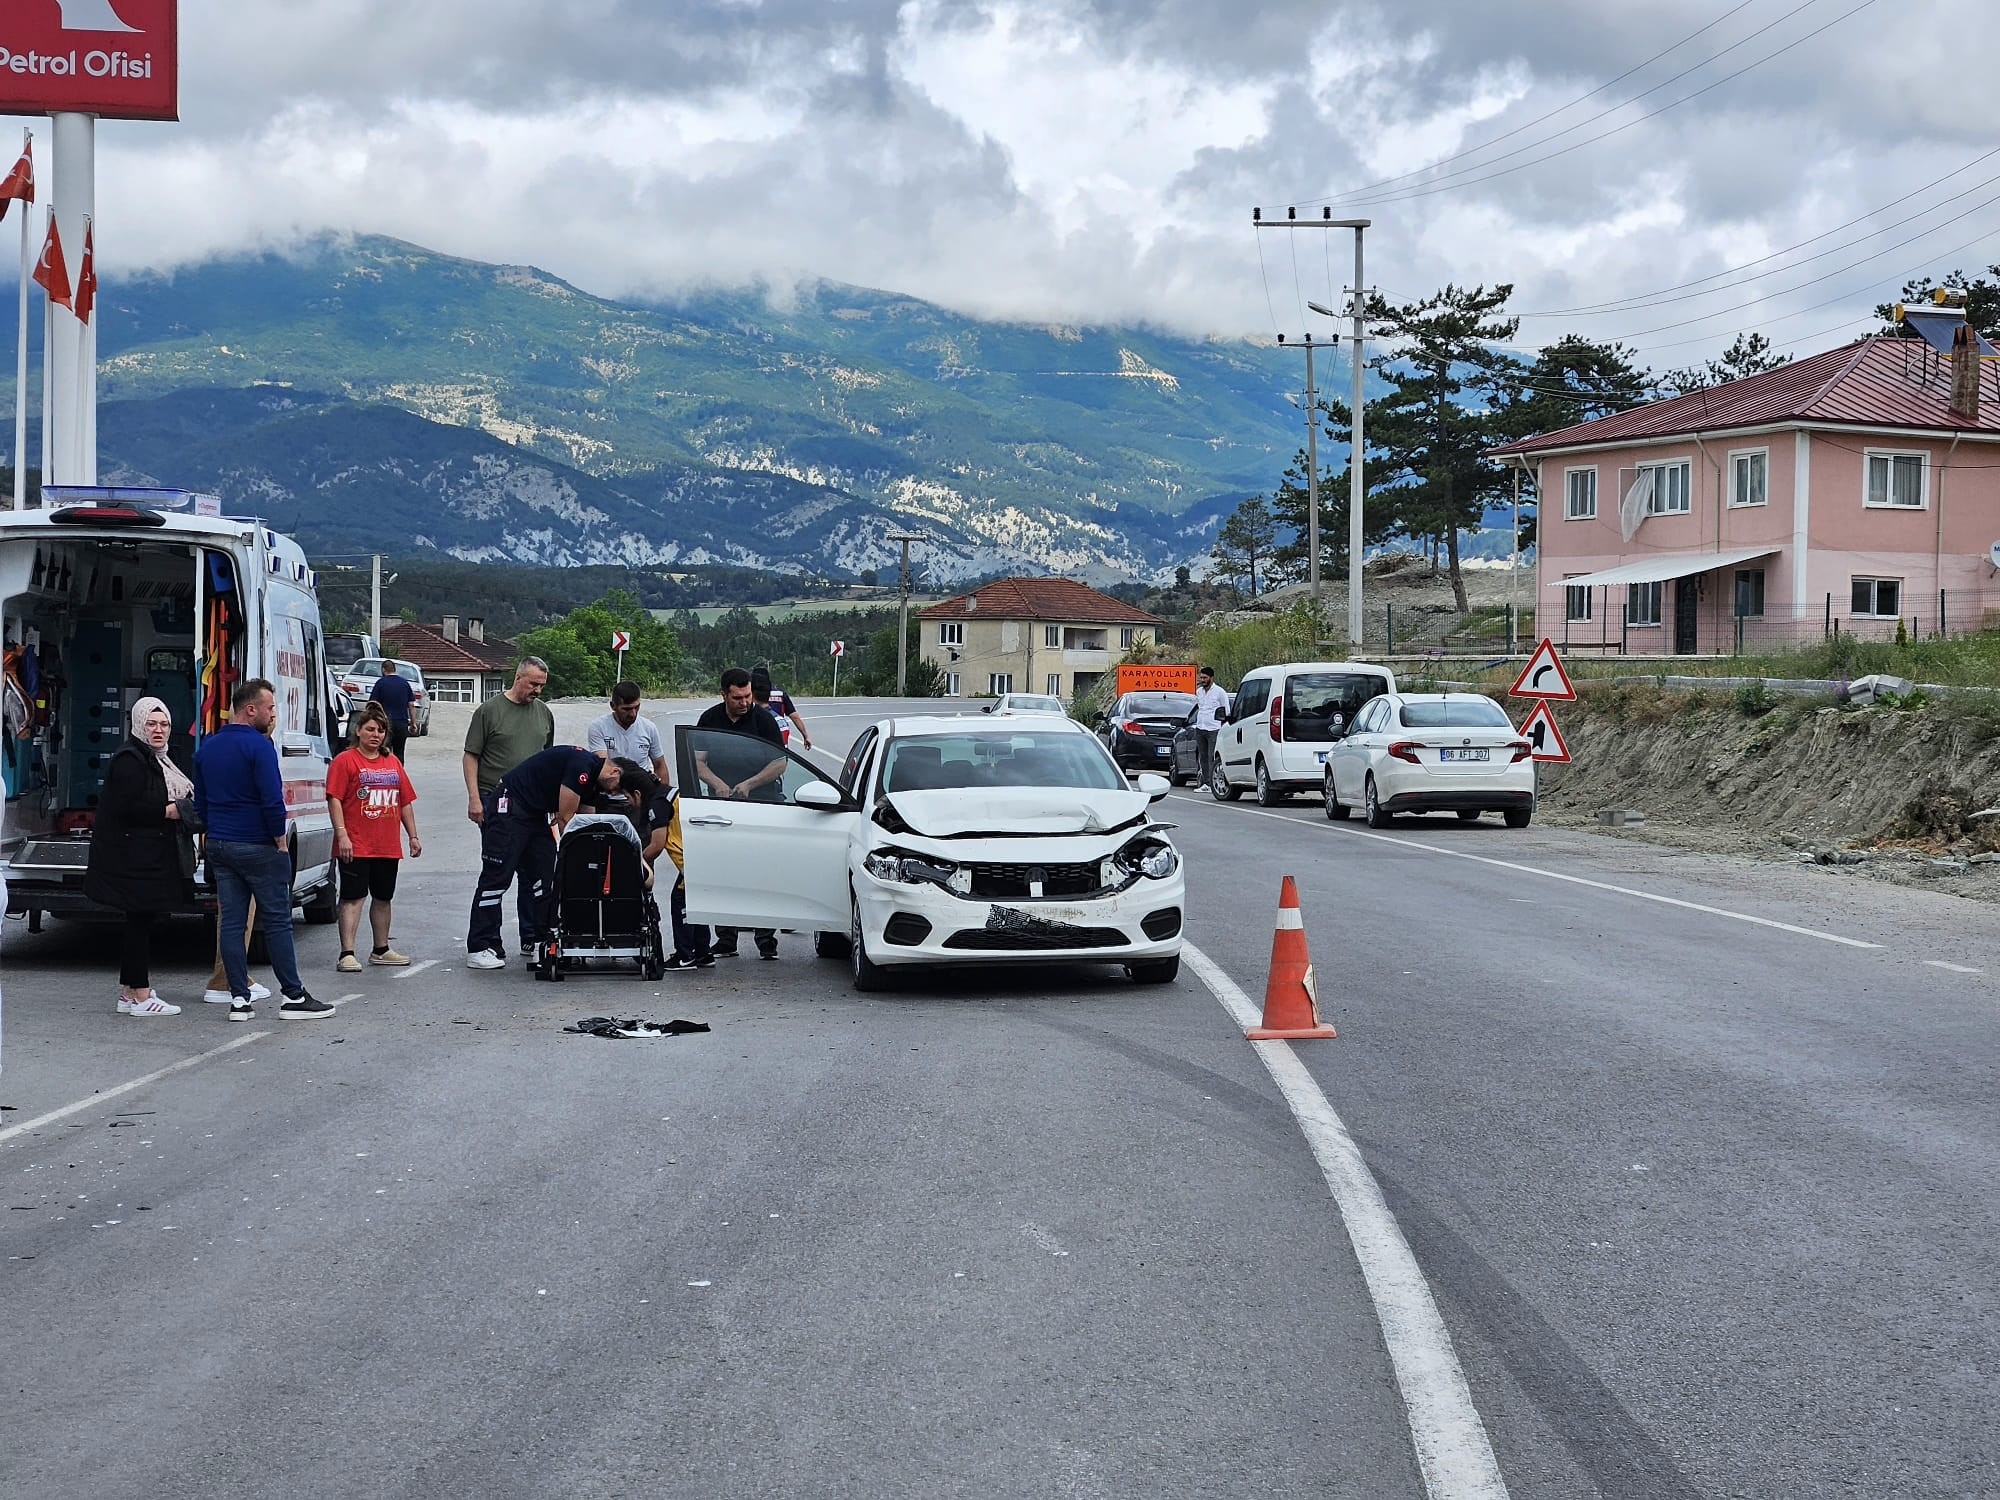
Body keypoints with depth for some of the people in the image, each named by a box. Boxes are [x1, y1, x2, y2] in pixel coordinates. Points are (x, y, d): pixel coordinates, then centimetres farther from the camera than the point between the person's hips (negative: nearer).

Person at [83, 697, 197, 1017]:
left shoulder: (156, 760, 19)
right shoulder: (129, 759, -13)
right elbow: (129, 806, -22)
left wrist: (182, 807, 8)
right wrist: (172, 810, -18)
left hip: (152, 856, 10)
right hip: (134, 856, -10)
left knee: (141, 922, 12)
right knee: (140, 921, -8)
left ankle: (129, 992, 17)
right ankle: (140, 996, -6)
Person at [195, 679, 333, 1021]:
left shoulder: (207, 747, 11)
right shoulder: (258, 745, -14)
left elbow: (200, 803, 16)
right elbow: (272, 800, -19)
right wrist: (281, 840, -9)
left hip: (219, 847, 7)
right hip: (258, 847, -7)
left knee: (232, 922, 6)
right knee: (277, 921, -1)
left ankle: (239, 999, 5)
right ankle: (293, 997, 3)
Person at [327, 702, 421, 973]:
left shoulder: (393, 763, 16)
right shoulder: (345, 761, -4)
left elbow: (406, 802, 19)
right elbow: (334, 799, -11)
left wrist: (413, 836, 14)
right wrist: (342, 834, -19)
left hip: (388, 846, 6)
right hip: (356, 846, -6)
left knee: (384, 897, 14)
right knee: (353, 897, -8)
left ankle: (381, 950, 26)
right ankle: (347, 954, -10)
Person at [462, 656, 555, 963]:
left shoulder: (544, 713, 12)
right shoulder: (489, 711, -3)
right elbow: (471, 757, -3)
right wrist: (474, 798, -11)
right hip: (496, 800, -5)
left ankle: (532, 938, 15)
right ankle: (490, 941, 5)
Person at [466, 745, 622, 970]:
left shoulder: (592, 783, 11)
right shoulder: (581, 766, -19)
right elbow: (565, 819, -17)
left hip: (535, 814, 10)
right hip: (509, 807, -10)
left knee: (543, 876, 5)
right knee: (498, 876, -9)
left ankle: (538, 943, 9)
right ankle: (479, 949, -8)